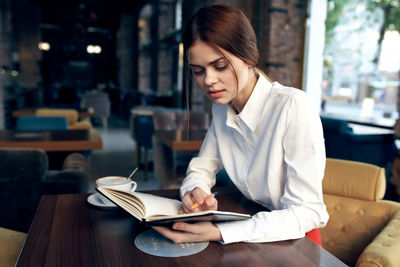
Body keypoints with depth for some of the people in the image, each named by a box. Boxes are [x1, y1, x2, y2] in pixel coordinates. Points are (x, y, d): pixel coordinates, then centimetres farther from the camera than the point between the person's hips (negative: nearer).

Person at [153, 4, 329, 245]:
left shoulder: (294, 107, -22)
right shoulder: (221, 110, -2)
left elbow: (307, 212, -23)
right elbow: (200, 170, 7)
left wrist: (219, 233, -32)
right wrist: (194, 192, -16)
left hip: (295, 236, -5)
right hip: (256, 226, 5)